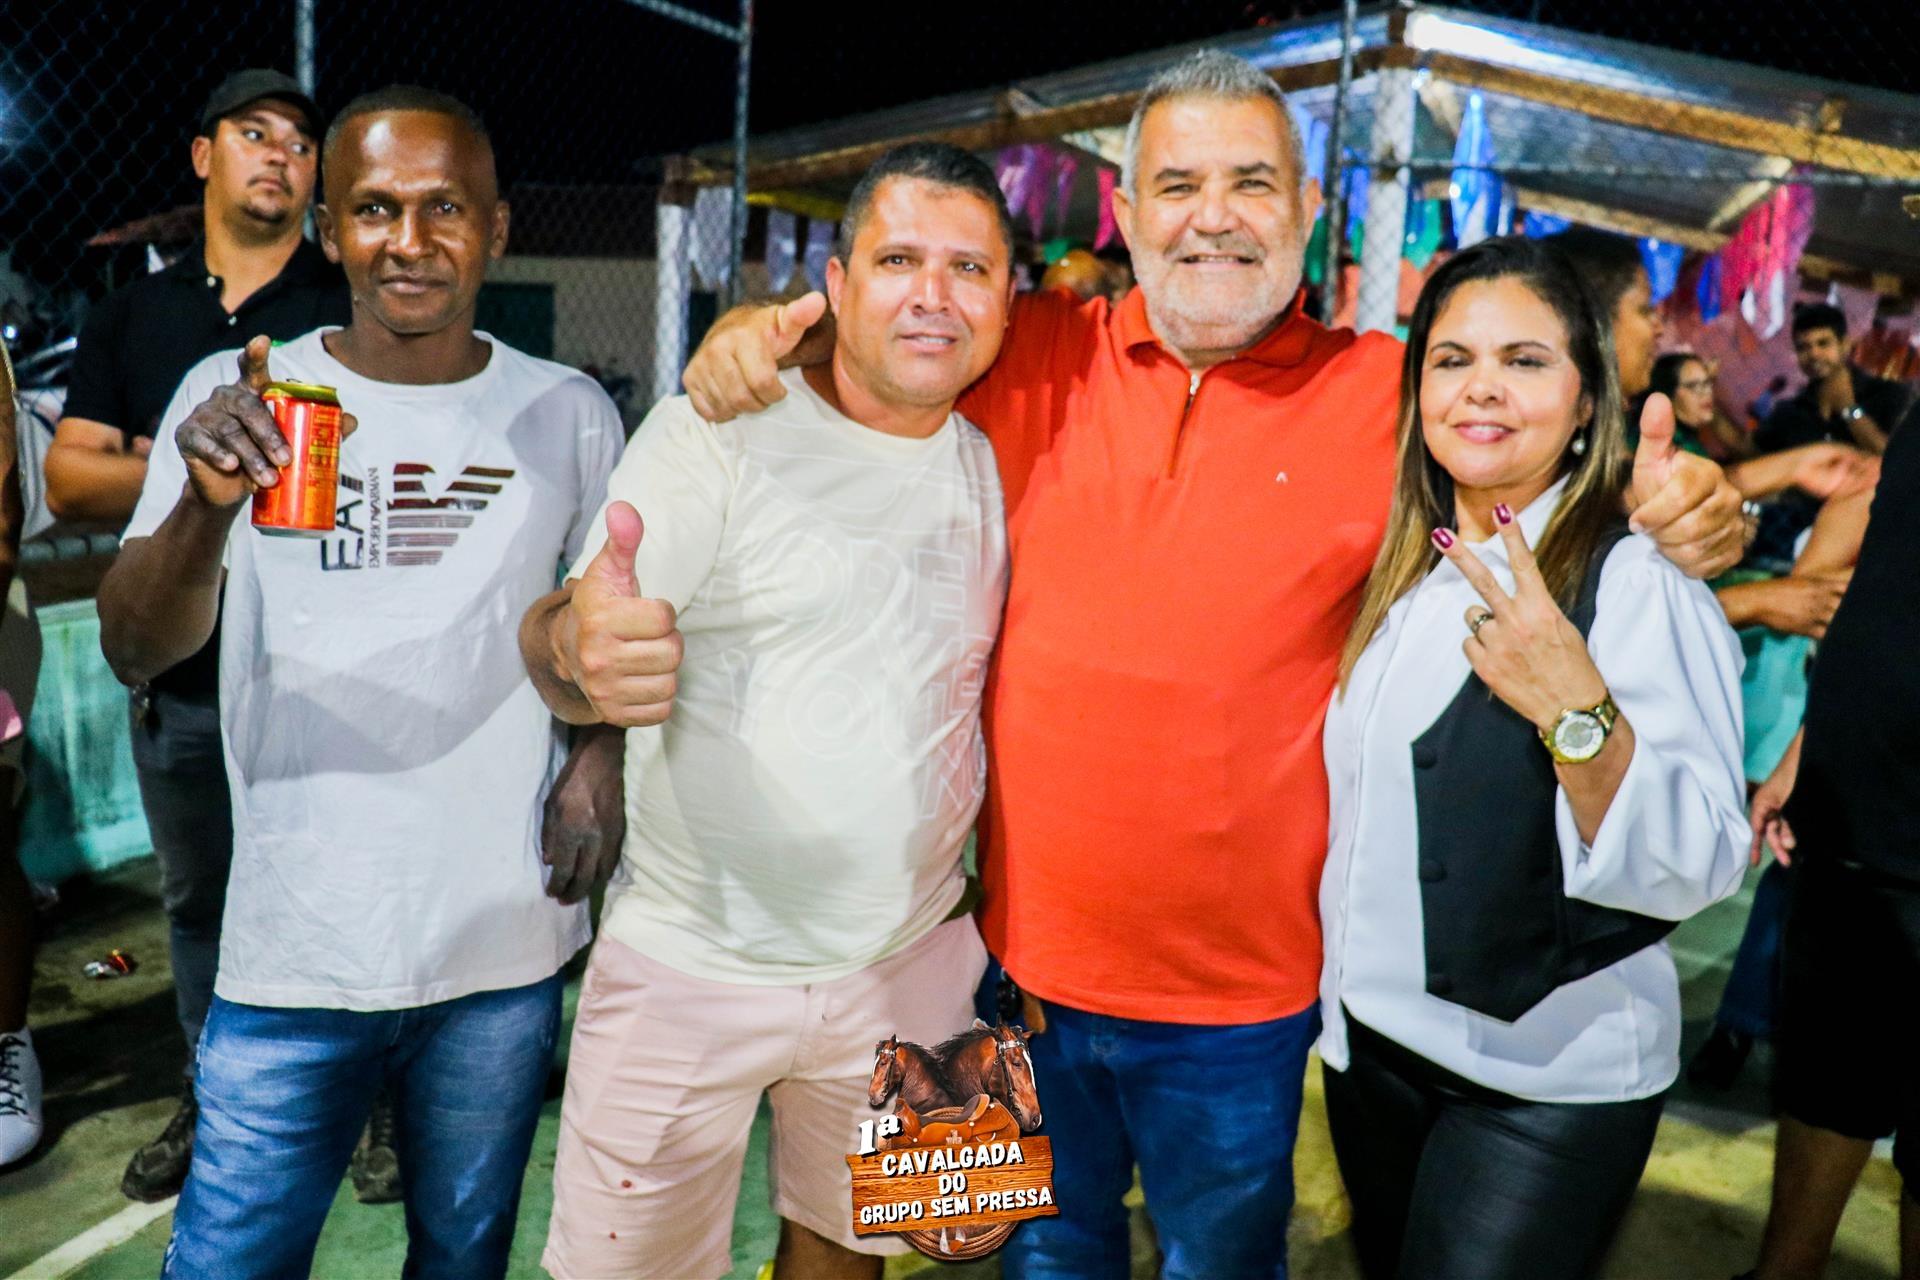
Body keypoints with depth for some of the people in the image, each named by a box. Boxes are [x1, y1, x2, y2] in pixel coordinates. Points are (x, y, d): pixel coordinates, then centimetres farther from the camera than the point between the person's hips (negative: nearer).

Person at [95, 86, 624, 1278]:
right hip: (294, 954, -1)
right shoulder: (233, 395, -4)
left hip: (507, 951, 1)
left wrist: (600, 753, -7)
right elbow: (137, 652, -11)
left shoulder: (572, 414, 0)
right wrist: (208, 508, -31)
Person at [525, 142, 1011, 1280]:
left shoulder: (993, 462, 5)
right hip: (693, 966, -4)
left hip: (911, 965, 4)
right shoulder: (714, 436, -11)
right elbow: (567, 634, -19)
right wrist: (576, 646, -43)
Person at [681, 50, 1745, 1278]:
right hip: (1027, 954, 2)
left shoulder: (1384, 394, -9)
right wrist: (756, 331, -11)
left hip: (1240, 992, -2)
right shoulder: (1043, 355, -4)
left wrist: (1688, 507, -20)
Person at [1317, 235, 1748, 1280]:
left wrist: (1577, 713, -38)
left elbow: (1696, 870, -24)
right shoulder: (1404, 574, 3)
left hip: (1551, 1087, -6)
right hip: (1368, 1042, 6)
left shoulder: (1638, 583, -17)